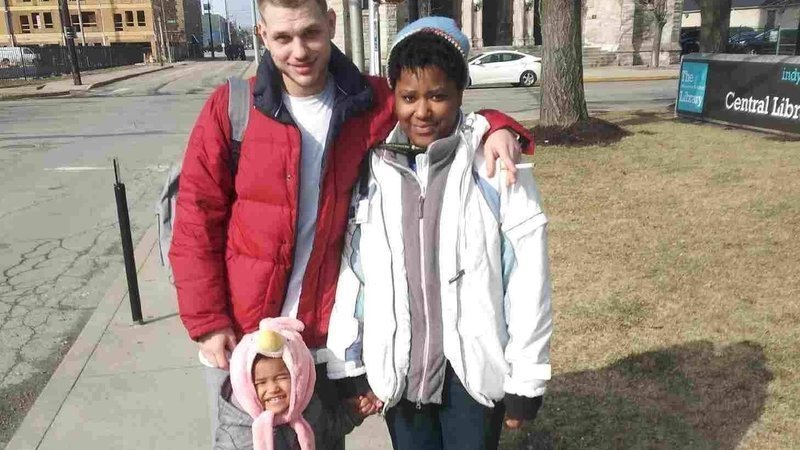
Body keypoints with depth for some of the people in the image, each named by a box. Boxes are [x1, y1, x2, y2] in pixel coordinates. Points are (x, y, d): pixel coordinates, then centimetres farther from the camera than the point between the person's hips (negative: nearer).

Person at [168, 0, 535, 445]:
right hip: (240, 336, 0)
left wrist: (496, 127, -13)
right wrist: (207, 321, -7)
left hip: (328, 339, 1)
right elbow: (197, 220, -5)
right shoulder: (231, 108, -8)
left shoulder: (371, 104, -4)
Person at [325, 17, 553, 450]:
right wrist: (347, 365, 6)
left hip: (475, 368, -2)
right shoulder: (372, 166, -2)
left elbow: (528, 277, -9)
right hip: (396, 368, 3)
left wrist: (526, 377, -6)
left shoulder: (494, 164, -12)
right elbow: (351, 269, 3)